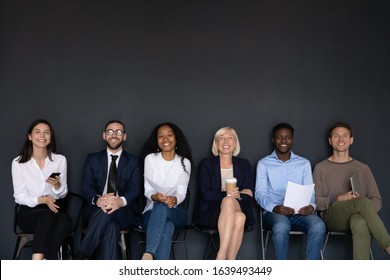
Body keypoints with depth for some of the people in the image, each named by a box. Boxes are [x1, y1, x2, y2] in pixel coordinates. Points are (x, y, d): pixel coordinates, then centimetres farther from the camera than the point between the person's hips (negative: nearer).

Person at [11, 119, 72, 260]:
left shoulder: (60, 160, 6)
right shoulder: (18, 162, 1)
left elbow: (63, 193, 8)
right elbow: (19, 196, -2)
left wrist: (57, 185, -17)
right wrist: (42, 200, -20)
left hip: (54, 208, 2)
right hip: (29, 212, -2)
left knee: (65, 220, -35)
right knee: (48, 214, -37)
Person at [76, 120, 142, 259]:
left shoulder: (133, 161, 14)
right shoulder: (92, 159, 15)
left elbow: (135, 188, -1)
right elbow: (86, 186, 2)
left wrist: (121, 201, -27)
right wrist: (98, 199, -25)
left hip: (123, 212, 0)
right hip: (96, 210, 0)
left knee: (108, 212, -37)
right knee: (111, 226, -36)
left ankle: (81, 256, -39)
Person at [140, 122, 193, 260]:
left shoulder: (184, 162, 4)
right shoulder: (150, 158, 3)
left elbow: (182, 193, -3)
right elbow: (147, 190, -3)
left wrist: (174, 200, -29)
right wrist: (156, 197, -28)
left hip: (176, 212, 0)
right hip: (152, 212, 0)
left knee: (161, 207, -38)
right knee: (167, 227, -38)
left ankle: (148, 255, -53)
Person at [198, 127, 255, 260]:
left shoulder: (244, 164, 16)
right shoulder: (206, 163, 10)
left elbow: (249, 195, 6)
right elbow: (205, 193, -2)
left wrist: (235, 195, -15)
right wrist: (225, 194, -18)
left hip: (239, 208, 2)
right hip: (213, 212, -2)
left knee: (240, 218, -37)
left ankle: (221, 257, -33)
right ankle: (230, 264, -37)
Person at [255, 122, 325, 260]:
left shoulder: (304, 163, 17)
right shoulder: (264, 164, 10)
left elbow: (310, 192, 11)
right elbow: (260, 193, 1)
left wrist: (311, 206, -14)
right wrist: (274, 207, -21)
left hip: (300, 213, 2)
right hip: (274, 212, -2)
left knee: (318, 225, -31)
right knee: (282, 226, -37)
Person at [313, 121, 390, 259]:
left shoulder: (363, 168, 21)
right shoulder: (321, 168, 15)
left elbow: (377, 200, 15)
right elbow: (316, 201, 6)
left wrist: (367, 210, -9)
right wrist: (339, 199, -12)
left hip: (358, 217, 1)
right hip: (332, 216, -1)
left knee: (360, 223, -41)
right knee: (362, 201, -35)